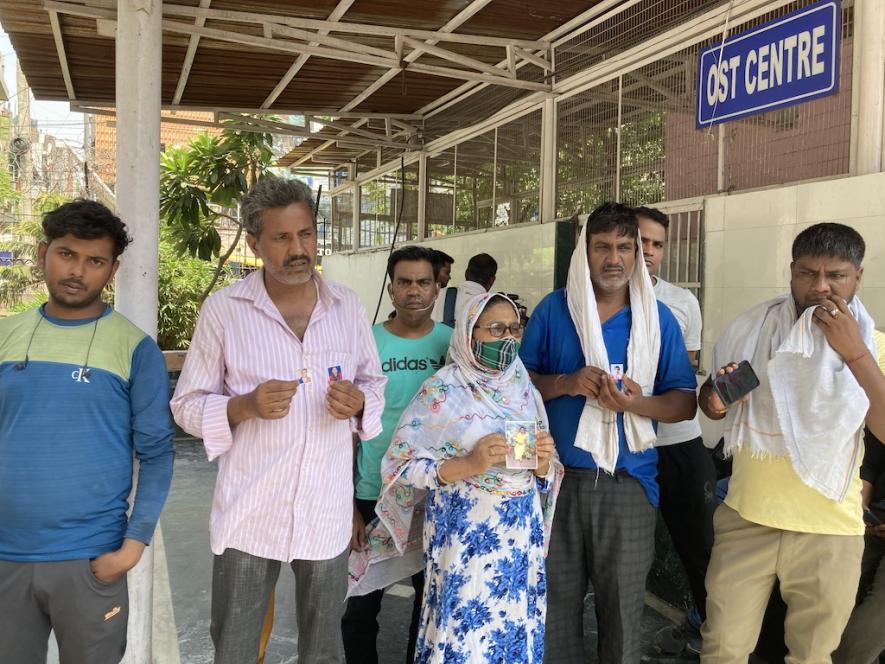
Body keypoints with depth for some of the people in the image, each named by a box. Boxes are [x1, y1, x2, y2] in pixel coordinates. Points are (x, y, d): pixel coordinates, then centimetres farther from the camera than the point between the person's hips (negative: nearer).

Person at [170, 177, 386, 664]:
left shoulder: (348, 306, 3)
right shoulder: (222, 310, -6)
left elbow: (374, 381, 14)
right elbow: (187, 404, -2)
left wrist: (358, 402, -10)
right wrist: (245, 406, -21)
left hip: (327, 513, 3)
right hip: (247, 515, -2)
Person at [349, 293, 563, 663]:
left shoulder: (525, 390, 6)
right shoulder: (443, 390, -8)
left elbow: (542, 472, 13)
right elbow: (402, 465, -10)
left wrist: (543, 461, -9)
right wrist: (469, 464, -21)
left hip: (520, 532, 5)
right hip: (465, 534, -4)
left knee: (514, 633, 11)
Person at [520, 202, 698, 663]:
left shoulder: (659, 318, 3)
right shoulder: (552, 310, 2)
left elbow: (685, 402, 3)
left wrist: (639, 403, -16)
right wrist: (565, 383, -14)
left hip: (627, 485, 0)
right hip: (558, 479, 0)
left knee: (623, 611, 9)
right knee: (556, 607, 10)